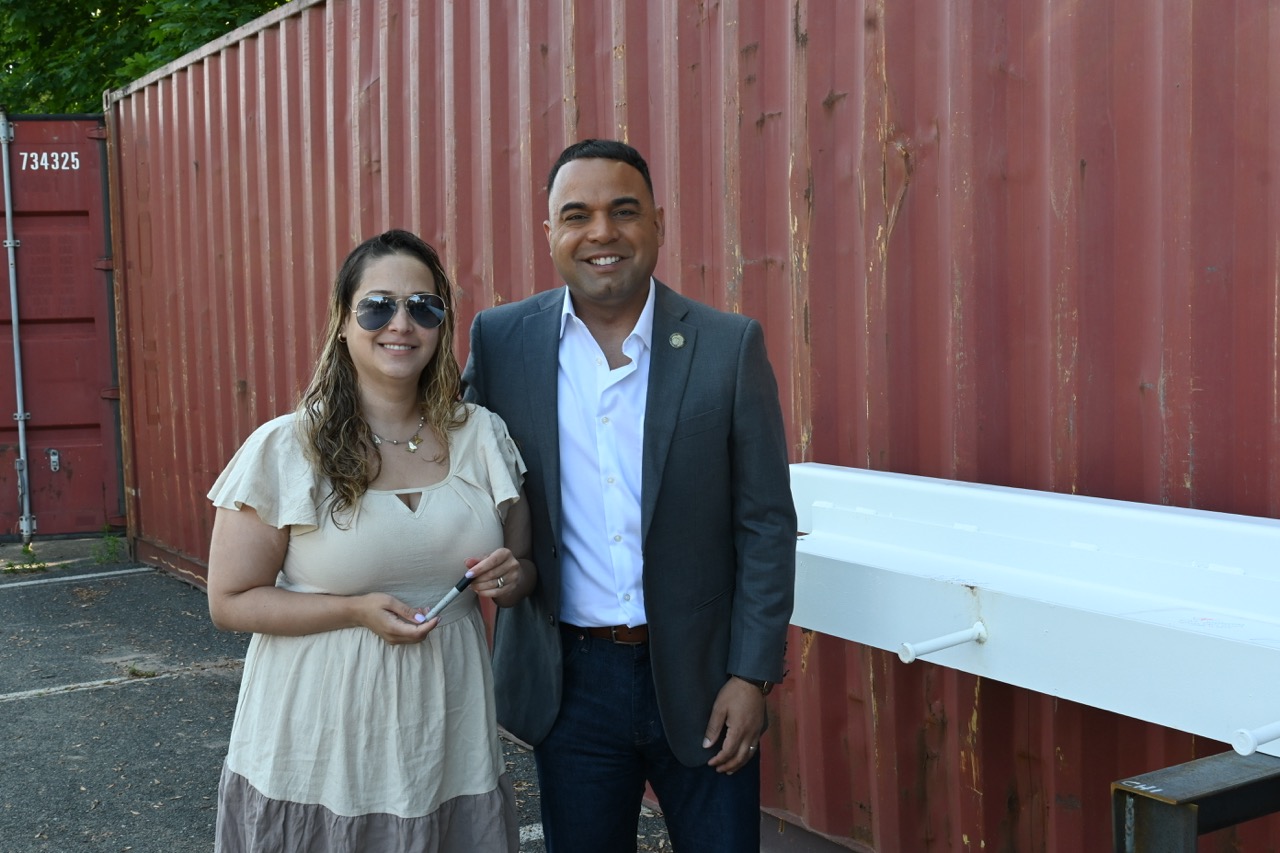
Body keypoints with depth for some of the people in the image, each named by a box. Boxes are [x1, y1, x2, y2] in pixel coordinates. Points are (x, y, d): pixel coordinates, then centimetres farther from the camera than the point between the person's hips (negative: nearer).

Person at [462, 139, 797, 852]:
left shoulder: (730, 346, -6)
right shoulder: (501, 340, -2)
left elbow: (767, 524, -4)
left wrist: (752, 675, -8)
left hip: (699, 677, -1)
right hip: (571, 681, 1)